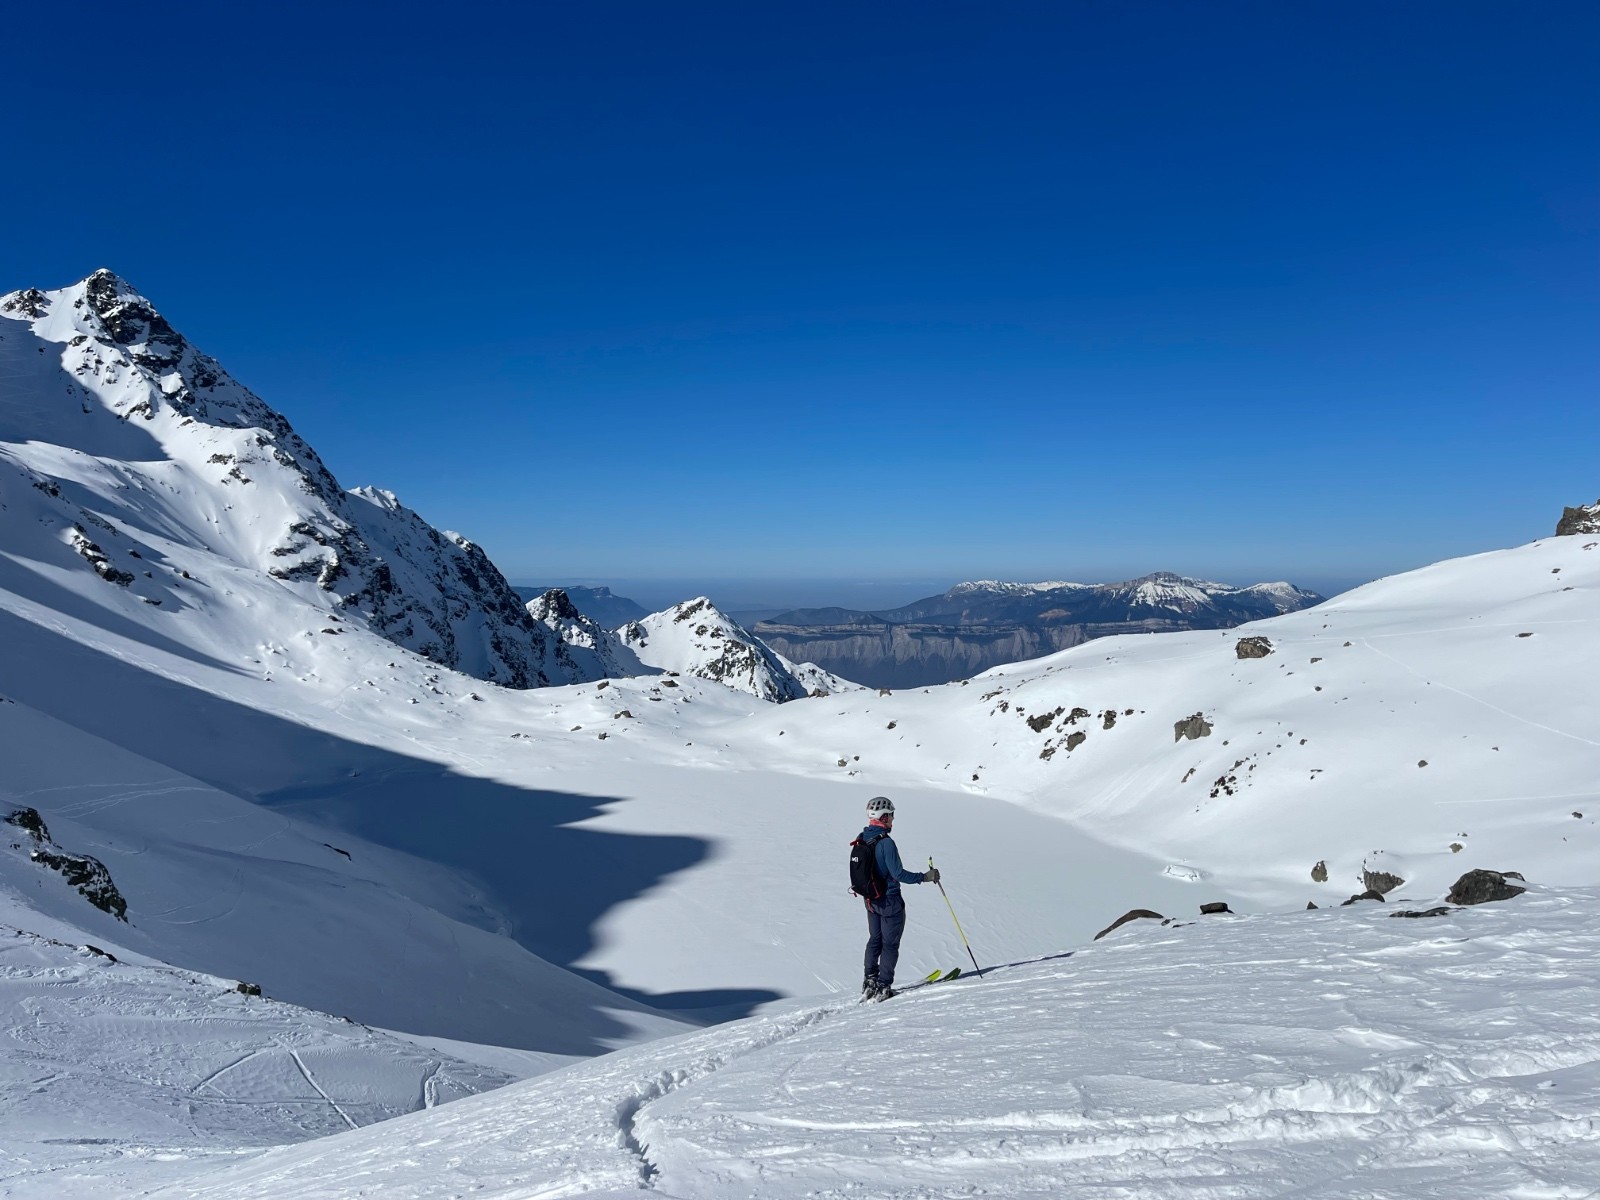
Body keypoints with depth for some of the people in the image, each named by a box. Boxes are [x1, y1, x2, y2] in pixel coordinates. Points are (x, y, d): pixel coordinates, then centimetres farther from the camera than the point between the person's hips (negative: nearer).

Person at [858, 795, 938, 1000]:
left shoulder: (862, 840, 1)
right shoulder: (886, 843, -24)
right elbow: (898, 874, -25)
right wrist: (924, 877, -16)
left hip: (871, 900, 8)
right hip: (890, 900, -8)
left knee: (874, 940, 20)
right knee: (890, 944, 4)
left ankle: (870, 982, 23)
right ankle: (883, 987, 6)